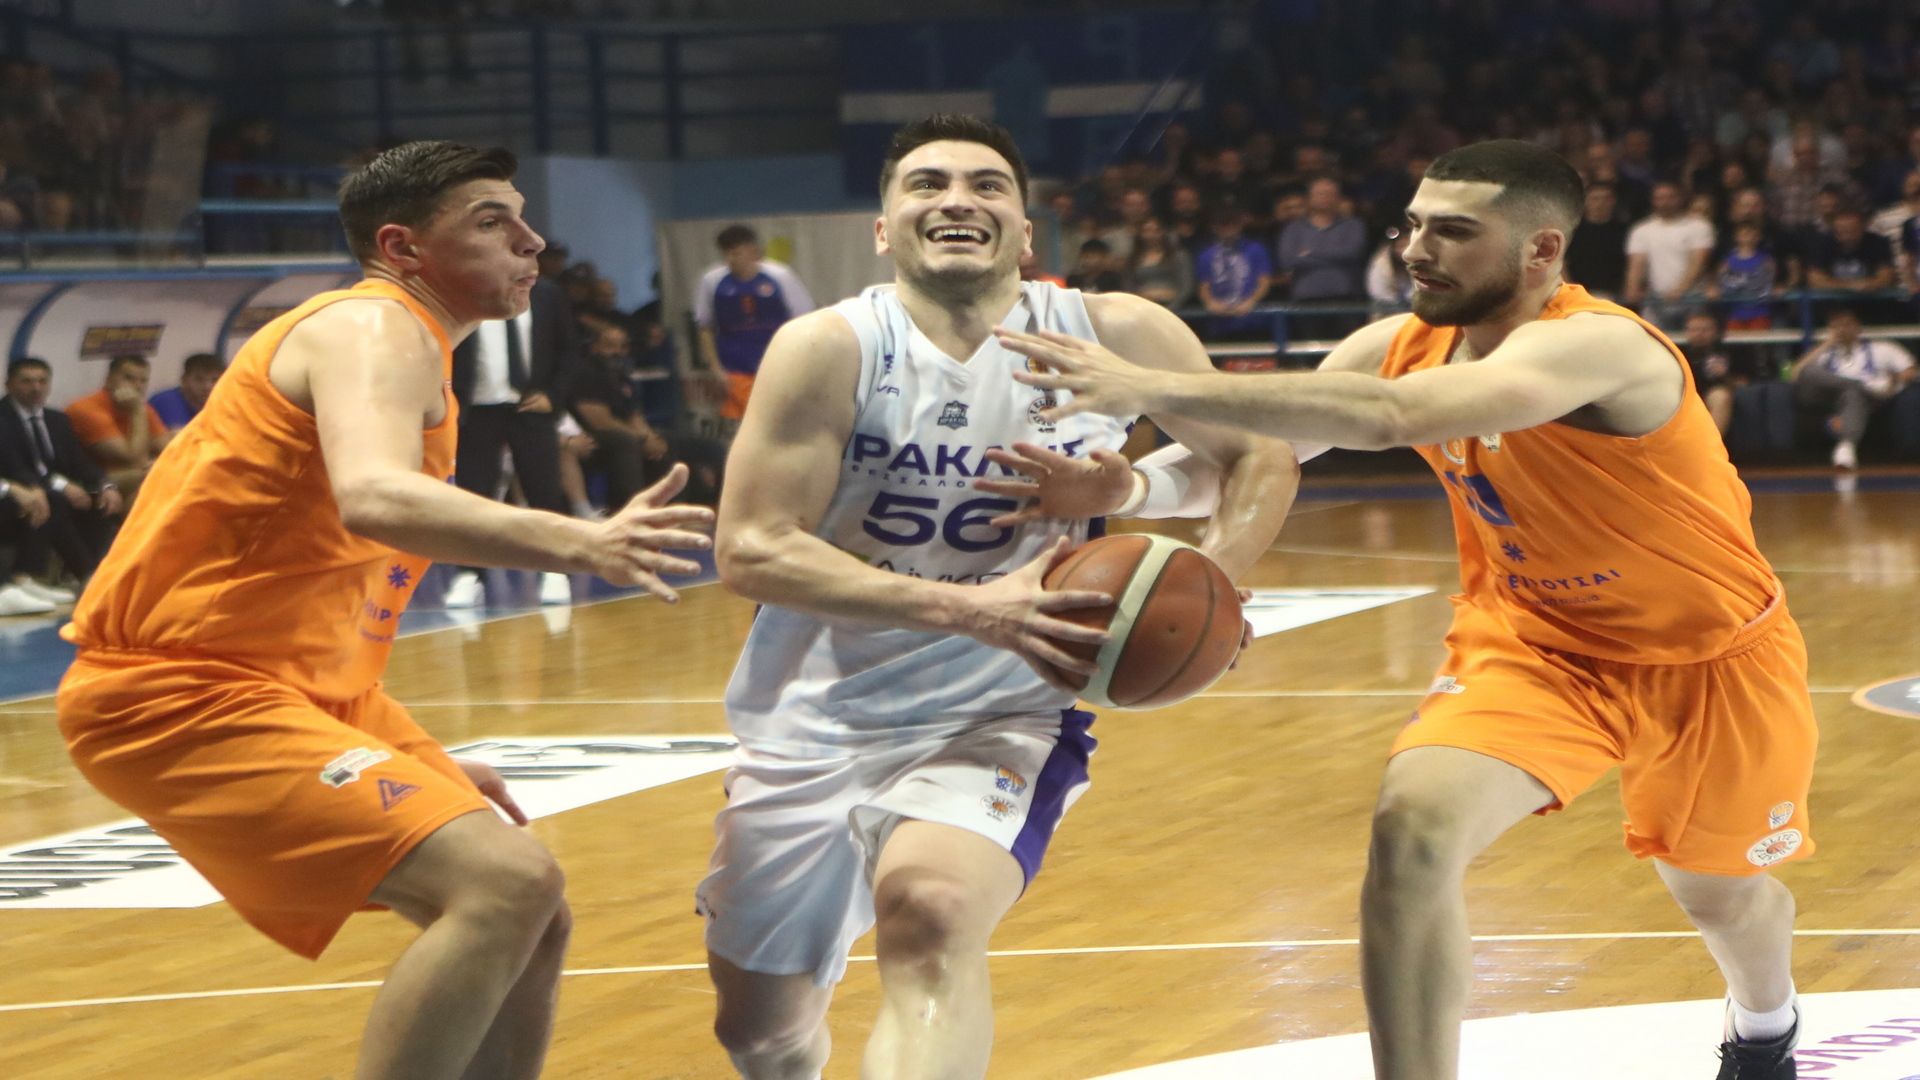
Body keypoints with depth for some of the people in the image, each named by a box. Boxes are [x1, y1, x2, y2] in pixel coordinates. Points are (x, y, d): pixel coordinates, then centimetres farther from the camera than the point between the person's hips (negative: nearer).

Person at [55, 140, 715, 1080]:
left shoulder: (411, 352, 18)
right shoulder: (376, 329, -13)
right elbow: (374, 499, -37)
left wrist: (422, 762, 18)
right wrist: (577, 544, -47)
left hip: (305, 687, 11)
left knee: (529, 923, 12)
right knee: (505, 884, -24)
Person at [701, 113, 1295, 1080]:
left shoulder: (1117, 336, -5)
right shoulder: (832, 349, -11)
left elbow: (1259, 455, 10)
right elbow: (750, 549, -18)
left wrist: (1211, 576, -11)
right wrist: (969, 610, -27)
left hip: (997, 717, -1)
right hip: (820, 719, 1)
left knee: (929, 909, -33)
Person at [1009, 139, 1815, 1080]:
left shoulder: (1594, 346, -36)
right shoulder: (1400, 346, -14)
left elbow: (1391, 417, -52)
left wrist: (1158, 390, -57)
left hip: (1711, 655, -4)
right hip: (1536, 638, 4)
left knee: (1720, 895, 18)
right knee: (1414, 825, -23)